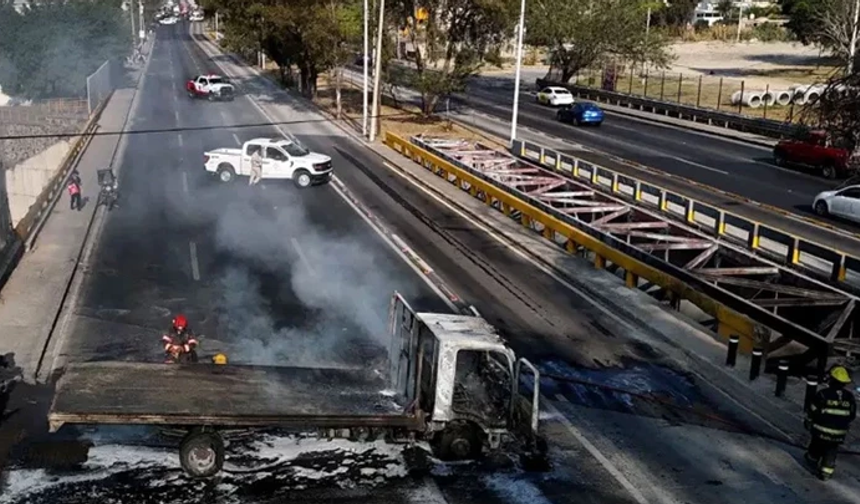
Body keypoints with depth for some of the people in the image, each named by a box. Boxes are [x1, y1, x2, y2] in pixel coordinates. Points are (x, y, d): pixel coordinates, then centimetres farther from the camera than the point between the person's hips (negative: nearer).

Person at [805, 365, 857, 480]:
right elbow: (852, 415, 6)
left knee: (816, 445, 23)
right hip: (839, 433, 2)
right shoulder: (849, 397, -5)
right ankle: (826, 472, 11)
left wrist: (808, 422, 8)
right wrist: (845, 427, 21)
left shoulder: (823, 394, -18)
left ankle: (812, 459, 44)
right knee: (831, 452, 12)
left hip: (821, 430, -2)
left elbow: (813, 410, -9)